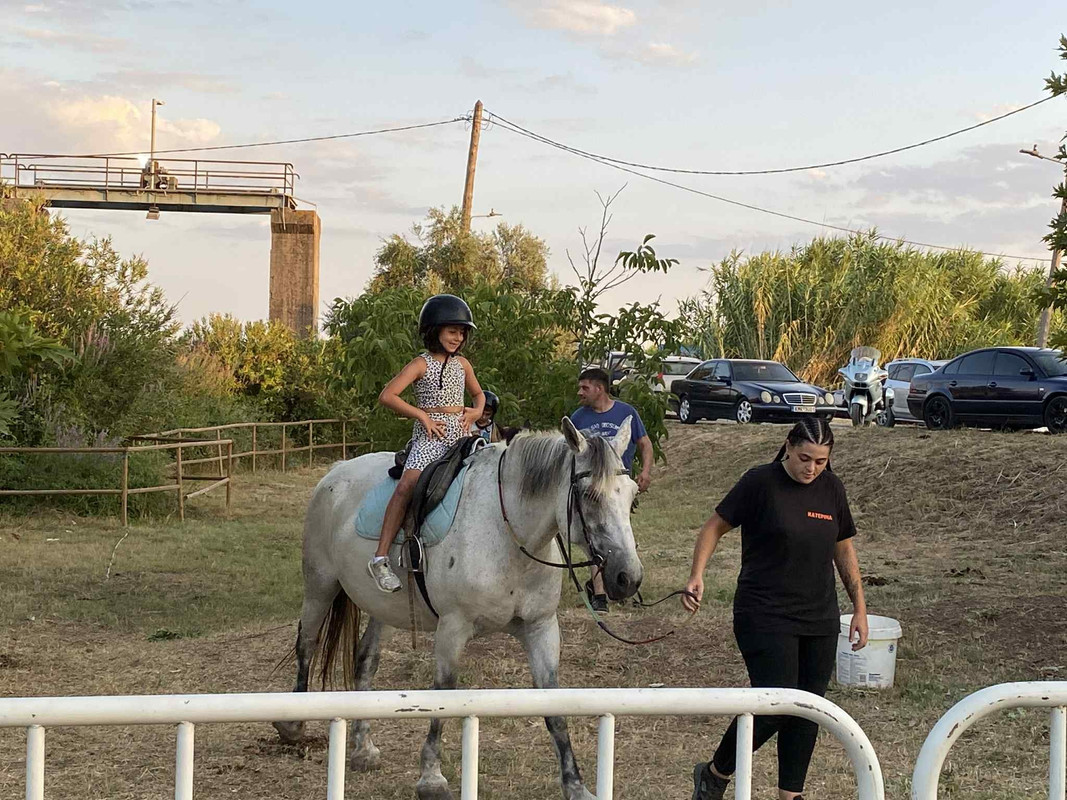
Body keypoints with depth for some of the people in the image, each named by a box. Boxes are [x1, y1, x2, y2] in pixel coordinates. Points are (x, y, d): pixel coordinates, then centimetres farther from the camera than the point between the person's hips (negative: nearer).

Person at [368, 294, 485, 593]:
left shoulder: (462, 364, 15)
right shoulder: (421, 364, -2)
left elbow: (478, 394, 33)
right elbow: (387, 396, -11)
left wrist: (476, 411, 10)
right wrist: (423, 416, -12)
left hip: (460, 434, 7)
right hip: (430, 435, -6)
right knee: (408, 484, -26)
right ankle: (380, 557, -28)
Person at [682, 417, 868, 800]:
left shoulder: (831, 488, 6)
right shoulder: (760, 482, -9)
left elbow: (844, 550, 16)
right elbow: (715, 527, -3)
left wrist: (860, 609, 15)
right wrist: (697, 575, -18)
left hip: (820, 620, 6)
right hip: (766, 618, -6)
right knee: (773, 707, -11)